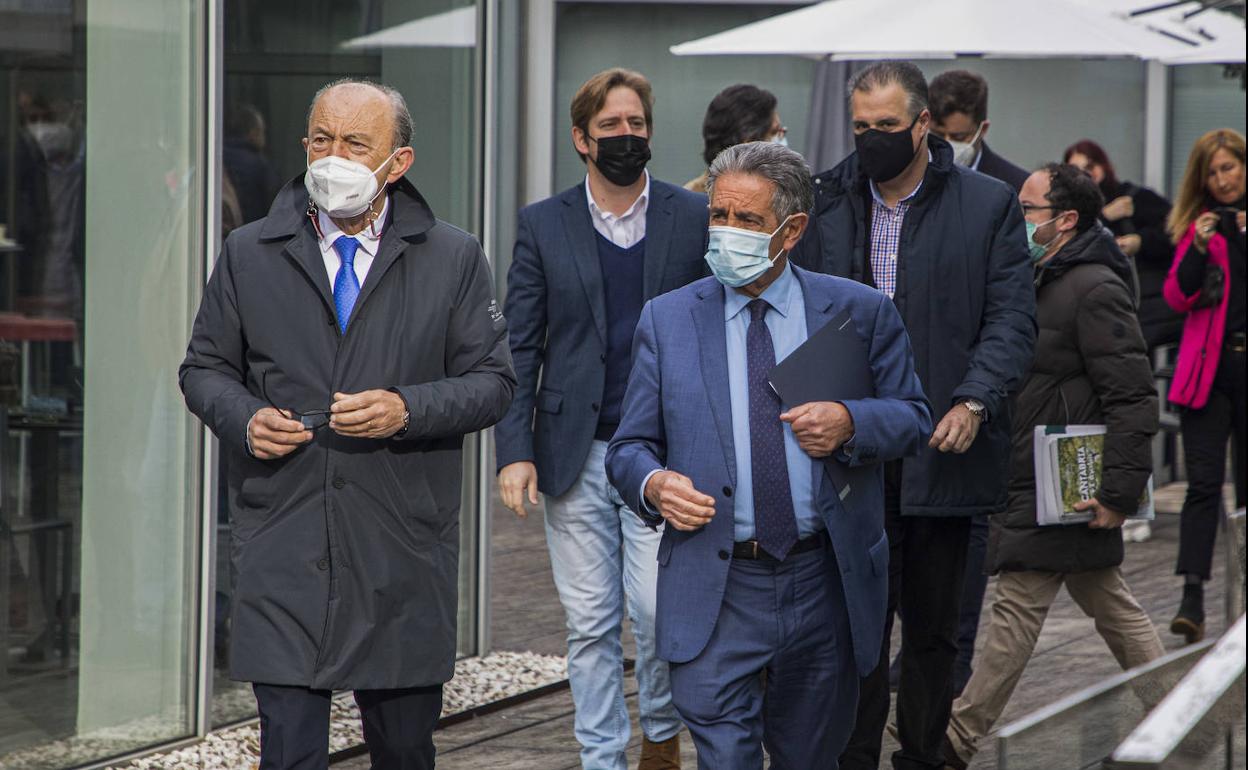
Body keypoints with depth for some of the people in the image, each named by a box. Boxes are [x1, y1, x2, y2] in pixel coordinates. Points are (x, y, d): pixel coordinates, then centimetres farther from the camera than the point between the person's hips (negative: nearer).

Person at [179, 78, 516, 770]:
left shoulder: (453, 259, 4)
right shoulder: (248, 253, 7)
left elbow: (492, 382, 4)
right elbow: (204, 368, 13)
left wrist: (408, 409, -14)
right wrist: (244, 419, -8)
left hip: (403, 552, 0)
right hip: (281, 549, 0)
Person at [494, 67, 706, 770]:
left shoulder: (694, 218, 5)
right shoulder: (544, 226, 6)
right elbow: (520, 348, 6)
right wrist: (515, 449, -4)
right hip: (575, 456, 1)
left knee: (656, 608, -9)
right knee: (590, 625, 3)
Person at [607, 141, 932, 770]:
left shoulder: (858, 312, 3)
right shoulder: (667, 321, 5)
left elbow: (913, 417, 8)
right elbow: (630, 446, 7)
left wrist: (849, 422, -13)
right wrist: (654, 484, -16)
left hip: (825, 584, 1)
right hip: (714, 589, -1)